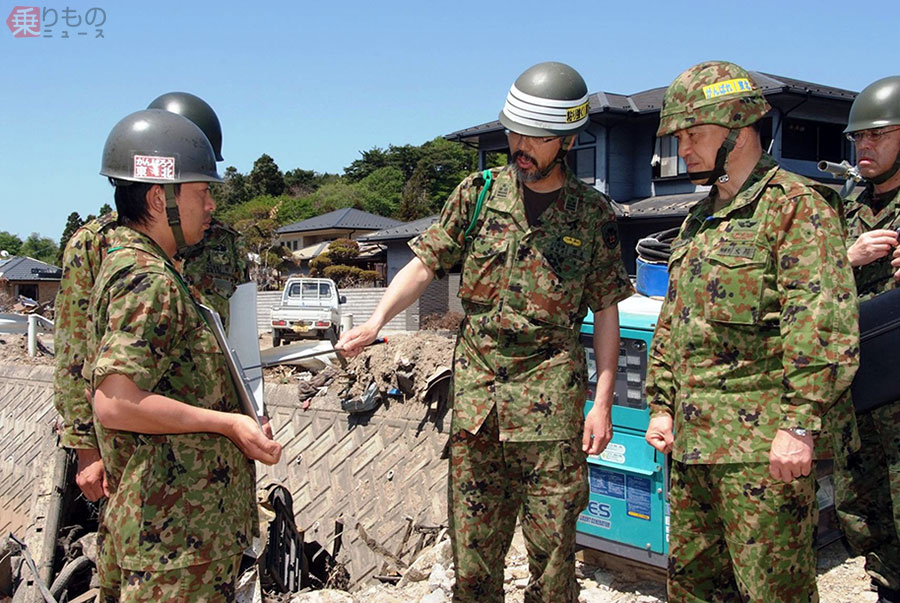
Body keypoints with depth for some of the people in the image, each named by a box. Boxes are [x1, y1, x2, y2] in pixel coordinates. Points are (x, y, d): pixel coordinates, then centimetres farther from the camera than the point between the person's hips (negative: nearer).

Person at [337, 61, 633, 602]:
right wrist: (375, 322, -11)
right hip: (475, 382, 2)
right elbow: (425, 264, 5)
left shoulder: (594, 214, 2)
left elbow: (606, 312, 4)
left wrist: (603, 402, -2)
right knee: (472, 542, 9)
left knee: (552, 543, 4)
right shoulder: (478, 194, 6)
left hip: (550, 393, -2)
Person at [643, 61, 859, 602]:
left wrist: (800, 424, -21)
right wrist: (662, 405, 16)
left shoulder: (797, 206, -9)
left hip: (763, 445, -8)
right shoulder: (699, 220, 18)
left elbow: (824, 326, -18)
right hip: (693, 437, 9)